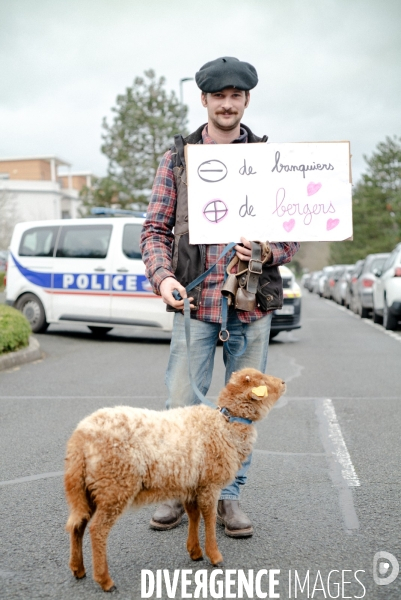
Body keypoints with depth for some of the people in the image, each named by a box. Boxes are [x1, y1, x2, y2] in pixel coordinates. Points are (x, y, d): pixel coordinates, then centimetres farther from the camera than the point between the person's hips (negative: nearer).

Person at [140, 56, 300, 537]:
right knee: (181, 402, 0)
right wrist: (162, 276, -13)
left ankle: (228, 495, 23)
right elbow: (155, 228, 5)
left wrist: (269, 250, -12)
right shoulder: (178, 158, 8)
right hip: (194, 299, -1)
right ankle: (178, 490, 20)